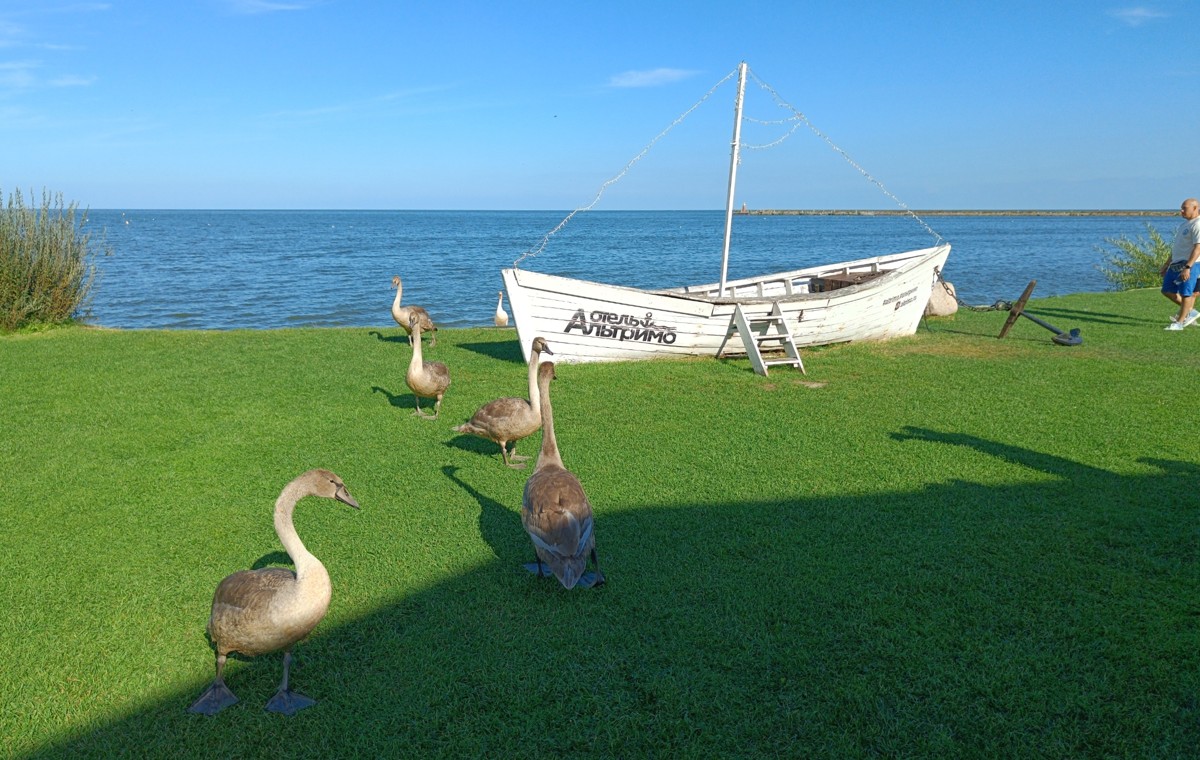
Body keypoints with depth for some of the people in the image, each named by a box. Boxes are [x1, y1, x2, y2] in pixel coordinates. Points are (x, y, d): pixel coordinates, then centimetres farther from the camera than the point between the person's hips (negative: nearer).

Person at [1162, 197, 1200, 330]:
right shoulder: (1184, 223, 18)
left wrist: (1187, 267, -28)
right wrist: (1167, 264, 25)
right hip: (1176, 264, 10)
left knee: (1186, 293, -4)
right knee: (1167, 290, 12)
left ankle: (1179, 322, 4)